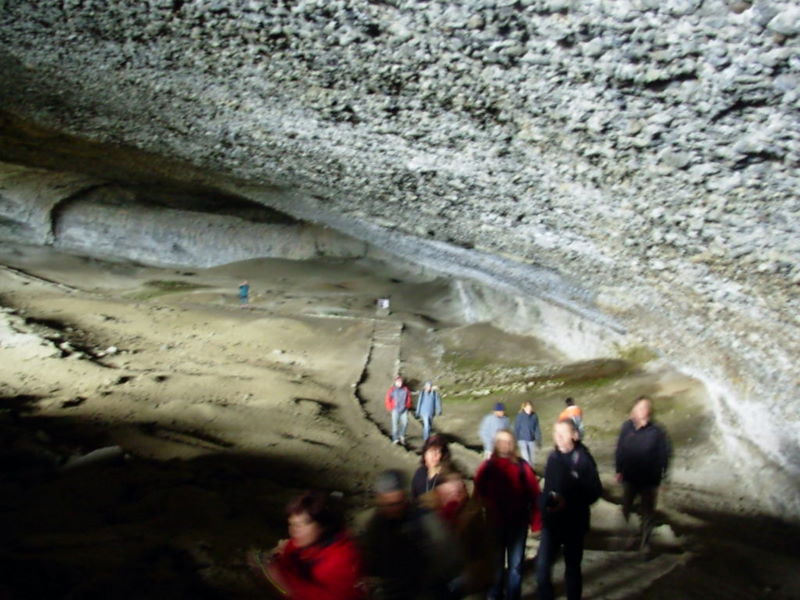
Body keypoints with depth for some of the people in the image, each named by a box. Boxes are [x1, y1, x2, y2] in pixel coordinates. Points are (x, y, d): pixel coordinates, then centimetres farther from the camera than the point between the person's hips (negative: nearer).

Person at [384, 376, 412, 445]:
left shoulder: (406, 389, 2)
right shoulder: (392, 390, -4)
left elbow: (409, 398, 13)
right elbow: (387, 400, 2)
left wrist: (407, 406, 6)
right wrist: (391, 409, 1)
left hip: (404, 410, 2)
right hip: (395, 410, -2)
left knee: (405, 422, -8)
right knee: (395, 423, -3)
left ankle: (402, 435, 16)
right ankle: (395, 438, 4)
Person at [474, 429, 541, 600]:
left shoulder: (523, 468, -9)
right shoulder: (487, 468, -8)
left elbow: (534, 495, -7)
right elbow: (479, 496, -2)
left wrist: (535, 521, -7)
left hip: (518, 523, -1)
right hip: (495, 523, 1)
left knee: (515, 564, 8)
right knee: (496, 561, 16)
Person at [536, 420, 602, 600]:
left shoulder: (583, 459, -14)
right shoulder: (553, 457, 1)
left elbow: (595, 491, -14)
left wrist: (568, 502, -21)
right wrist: (546, 503, -8)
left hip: (574, 522, -3)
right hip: (551, 521, 4)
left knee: (572, 567, 13)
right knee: (542, 565, -1)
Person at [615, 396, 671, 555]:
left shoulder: (657, 431, -18)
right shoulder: (627, 427, -10)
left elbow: (664, 455, -10)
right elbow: (620, 450, 0)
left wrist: (658, 475, -9)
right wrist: (619, 470, 1)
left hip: (649, 480, -2)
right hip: (629, 478, 3)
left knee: (648, 512, 11)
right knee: (626, 507, 19)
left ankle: (645, 542, 28)